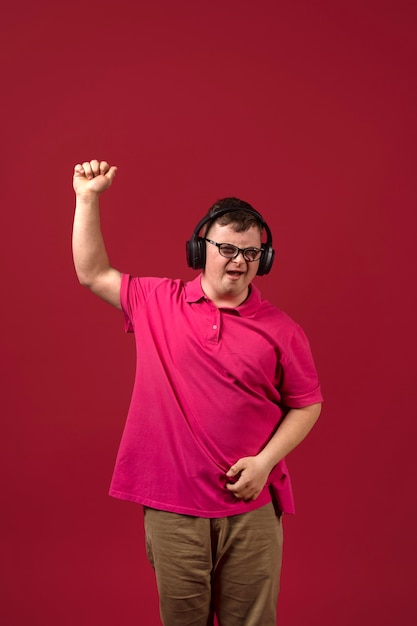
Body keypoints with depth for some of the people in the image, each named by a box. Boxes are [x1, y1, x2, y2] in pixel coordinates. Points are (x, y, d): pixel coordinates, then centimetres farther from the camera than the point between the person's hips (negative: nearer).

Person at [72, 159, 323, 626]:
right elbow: (93, 274, 10)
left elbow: (307, 404, 3)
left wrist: (265, 461, -9)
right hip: (171, 505, 1)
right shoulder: (157, 303, 2)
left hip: (251, 508, -1)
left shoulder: (280, 331, -3)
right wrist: (88, 199, 3)